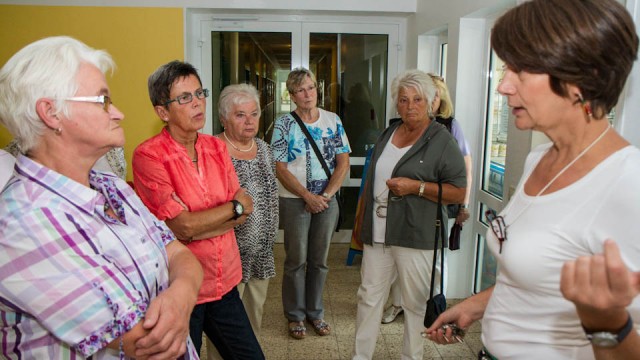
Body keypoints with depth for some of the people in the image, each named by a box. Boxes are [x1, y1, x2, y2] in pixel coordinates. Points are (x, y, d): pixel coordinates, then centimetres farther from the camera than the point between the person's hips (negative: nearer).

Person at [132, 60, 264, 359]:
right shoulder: (149, 155, -15)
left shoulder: (216, 147, 3)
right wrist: (235, 206, -8)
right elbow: (183, 226, -20)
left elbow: (244, 211, -1)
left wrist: (196, 227, -16)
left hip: (224, 283, 5)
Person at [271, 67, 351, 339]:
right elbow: (281, 170, -9)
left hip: (327, 201, 3)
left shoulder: (333, 121, 4)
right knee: (296, 260, 7)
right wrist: (308, 196, -15)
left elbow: (343, 163, 0)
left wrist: (325, 195, -10)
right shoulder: (284, 124, -5)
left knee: (319, 260, 12)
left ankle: (315, 312, 29)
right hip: (295, 201, -3)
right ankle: (295, 315, 24)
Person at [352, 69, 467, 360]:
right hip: (377, 233, 6)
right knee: (369, 297, 12)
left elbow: (458, 193, -10)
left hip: (415, 236, -6)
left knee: (416, 303, 8)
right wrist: (362, 220, 20)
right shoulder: (388, 133, 13)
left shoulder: (441, 140, -7)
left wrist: (416, 186, -19)